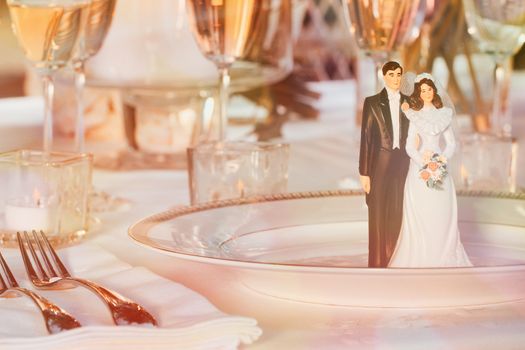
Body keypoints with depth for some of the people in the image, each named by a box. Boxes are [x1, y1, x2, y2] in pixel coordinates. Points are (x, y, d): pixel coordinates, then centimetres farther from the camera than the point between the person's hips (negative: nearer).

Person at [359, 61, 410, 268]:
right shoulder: (372, 102, 0)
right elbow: (366, 138, -2)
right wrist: (364, 173, -8)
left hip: (403, 164, 3)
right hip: (380, 164, -3)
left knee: (398, 216, 3)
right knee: (378, 217, -2)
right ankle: (378, 265, 2)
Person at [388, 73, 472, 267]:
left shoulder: (444, 113, 10)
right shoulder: (414, 114, 4)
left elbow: (451, 143, -5)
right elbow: (410, 147, -5)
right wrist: (425, 163, -17)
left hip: (439, 167, 2)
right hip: (419, 169, -2)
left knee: (442, 217, -1)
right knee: (419, 218, -4)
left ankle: (442, 259, 6)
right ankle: (419, 259, 0)